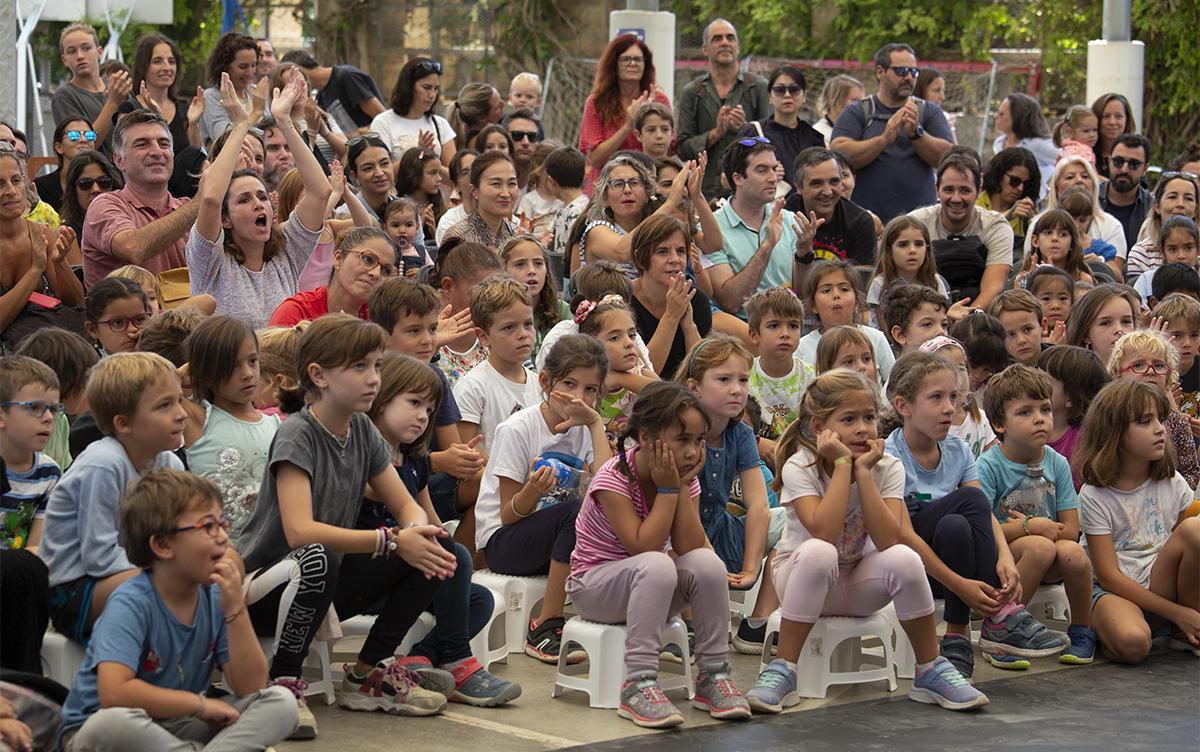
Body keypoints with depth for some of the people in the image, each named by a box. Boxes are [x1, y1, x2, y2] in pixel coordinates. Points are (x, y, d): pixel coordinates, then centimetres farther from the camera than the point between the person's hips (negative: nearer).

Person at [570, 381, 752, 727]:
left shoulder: (683, 477, -2)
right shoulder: (614, 479, -20)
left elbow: (689, 549, -15)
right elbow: (644, 548, -29)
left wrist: (684, 487, -19)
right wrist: (667, 489, -26)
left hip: (647, 583, 6)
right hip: (592, 587, -6)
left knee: (707, 562, -23)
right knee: (656, 566, -37)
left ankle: (713, 675, -15)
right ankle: (638, 685, -38)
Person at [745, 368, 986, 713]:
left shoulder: (887, 468, -10)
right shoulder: (799, 467, -17)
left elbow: (888, 540, -25)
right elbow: (824, 532, -34)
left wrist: (863, 471, -26)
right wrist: (842, 464, -29)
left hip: (858, 587, 3)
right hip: (799, 578, -2)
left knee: (903, 558, -29)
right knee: (817, 553, -37)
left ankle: (931, 671, -12)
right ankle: (782, 672, -29)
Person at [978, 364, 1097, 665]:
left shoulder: (1057, 463, 3)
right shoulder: (989, 466, -10)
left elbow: (1071, 530, -1)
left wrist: (1018, 529, -12)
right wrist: (1031, 527, -17)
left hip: (1048, 567, 4)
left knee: (1072, 553, -29)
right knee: (1040, 547, -34)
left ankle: (1081, 630, -3)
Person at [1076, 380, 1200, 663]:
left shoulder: (1172, 483, 5)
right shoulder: (1095, 496, -7)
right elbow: (1109, 576, -12)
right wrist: (1177, 613, -18)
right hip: (1117, 593, -4)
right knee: (1132, 644, -39)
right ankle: (1104, 631, 0)